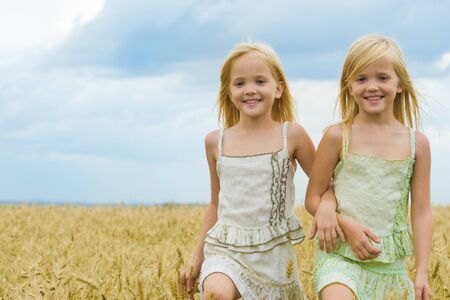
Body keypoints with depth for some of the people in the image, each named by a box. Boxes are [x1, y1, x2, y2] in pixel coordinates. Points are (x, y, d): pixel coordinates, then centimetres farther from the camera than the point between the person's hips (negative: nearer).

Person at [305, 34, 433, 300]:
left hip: (393, 264, 3)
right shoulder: (338, 136, -2)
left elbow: (422, 212, 4)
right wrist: (348, 225, -14)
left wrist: (422, 273, -1)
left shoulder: (417, 143, 3)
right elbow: (313, 199, 2)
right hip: (340, 255, -3)